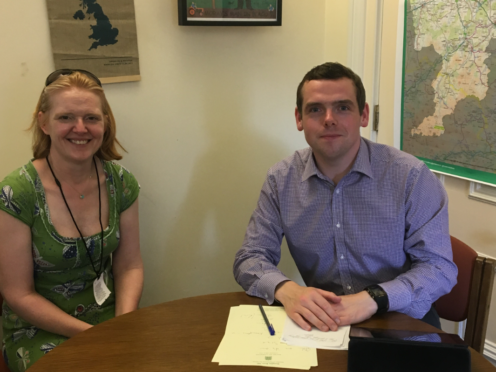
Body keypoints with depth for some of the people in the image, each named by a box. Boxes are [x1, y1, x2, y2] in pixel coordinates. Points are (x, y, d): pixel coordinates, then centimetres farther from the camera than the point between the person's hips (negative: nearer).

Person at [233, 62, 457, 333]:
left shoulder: (410, 176, -11)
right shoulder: (280, 180, -2)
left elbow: (439, 267, -9)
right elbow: (249, 259, -1)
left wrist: (374, 298, -26)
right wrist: (285, 289, -24)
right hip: (321, 325, 3)